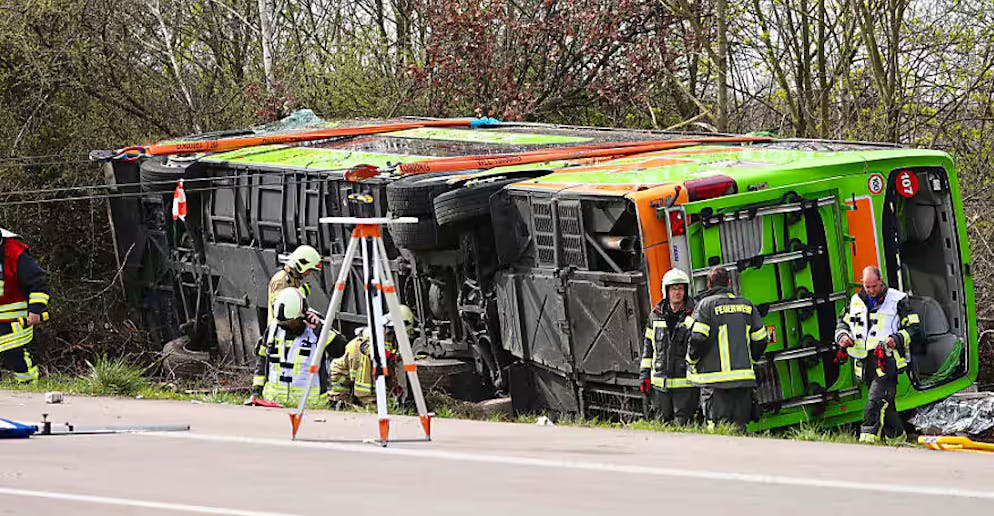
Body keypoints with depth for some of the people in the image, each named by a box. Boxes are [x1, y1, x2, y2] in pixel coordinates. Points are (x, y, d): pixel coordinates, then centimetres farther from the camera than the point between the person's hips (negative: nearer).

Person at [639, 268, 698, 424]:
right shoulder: (656, 315, 10)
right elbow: (648, 345, 16)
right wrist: (645, 374, 10)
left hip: (685, 383, -3)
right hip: (660, 383, 4)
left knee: (684, 423, -5)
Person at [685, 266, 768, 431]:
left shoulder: (706, 305, -3)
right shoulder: (747, 305, 12)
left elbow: (698, 339, -12)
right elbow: (760, 340, 13)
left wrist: (691, 362, 5)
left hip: (715, 379, -4)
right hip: (743, 379, 4)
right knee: (739, 427, 7)